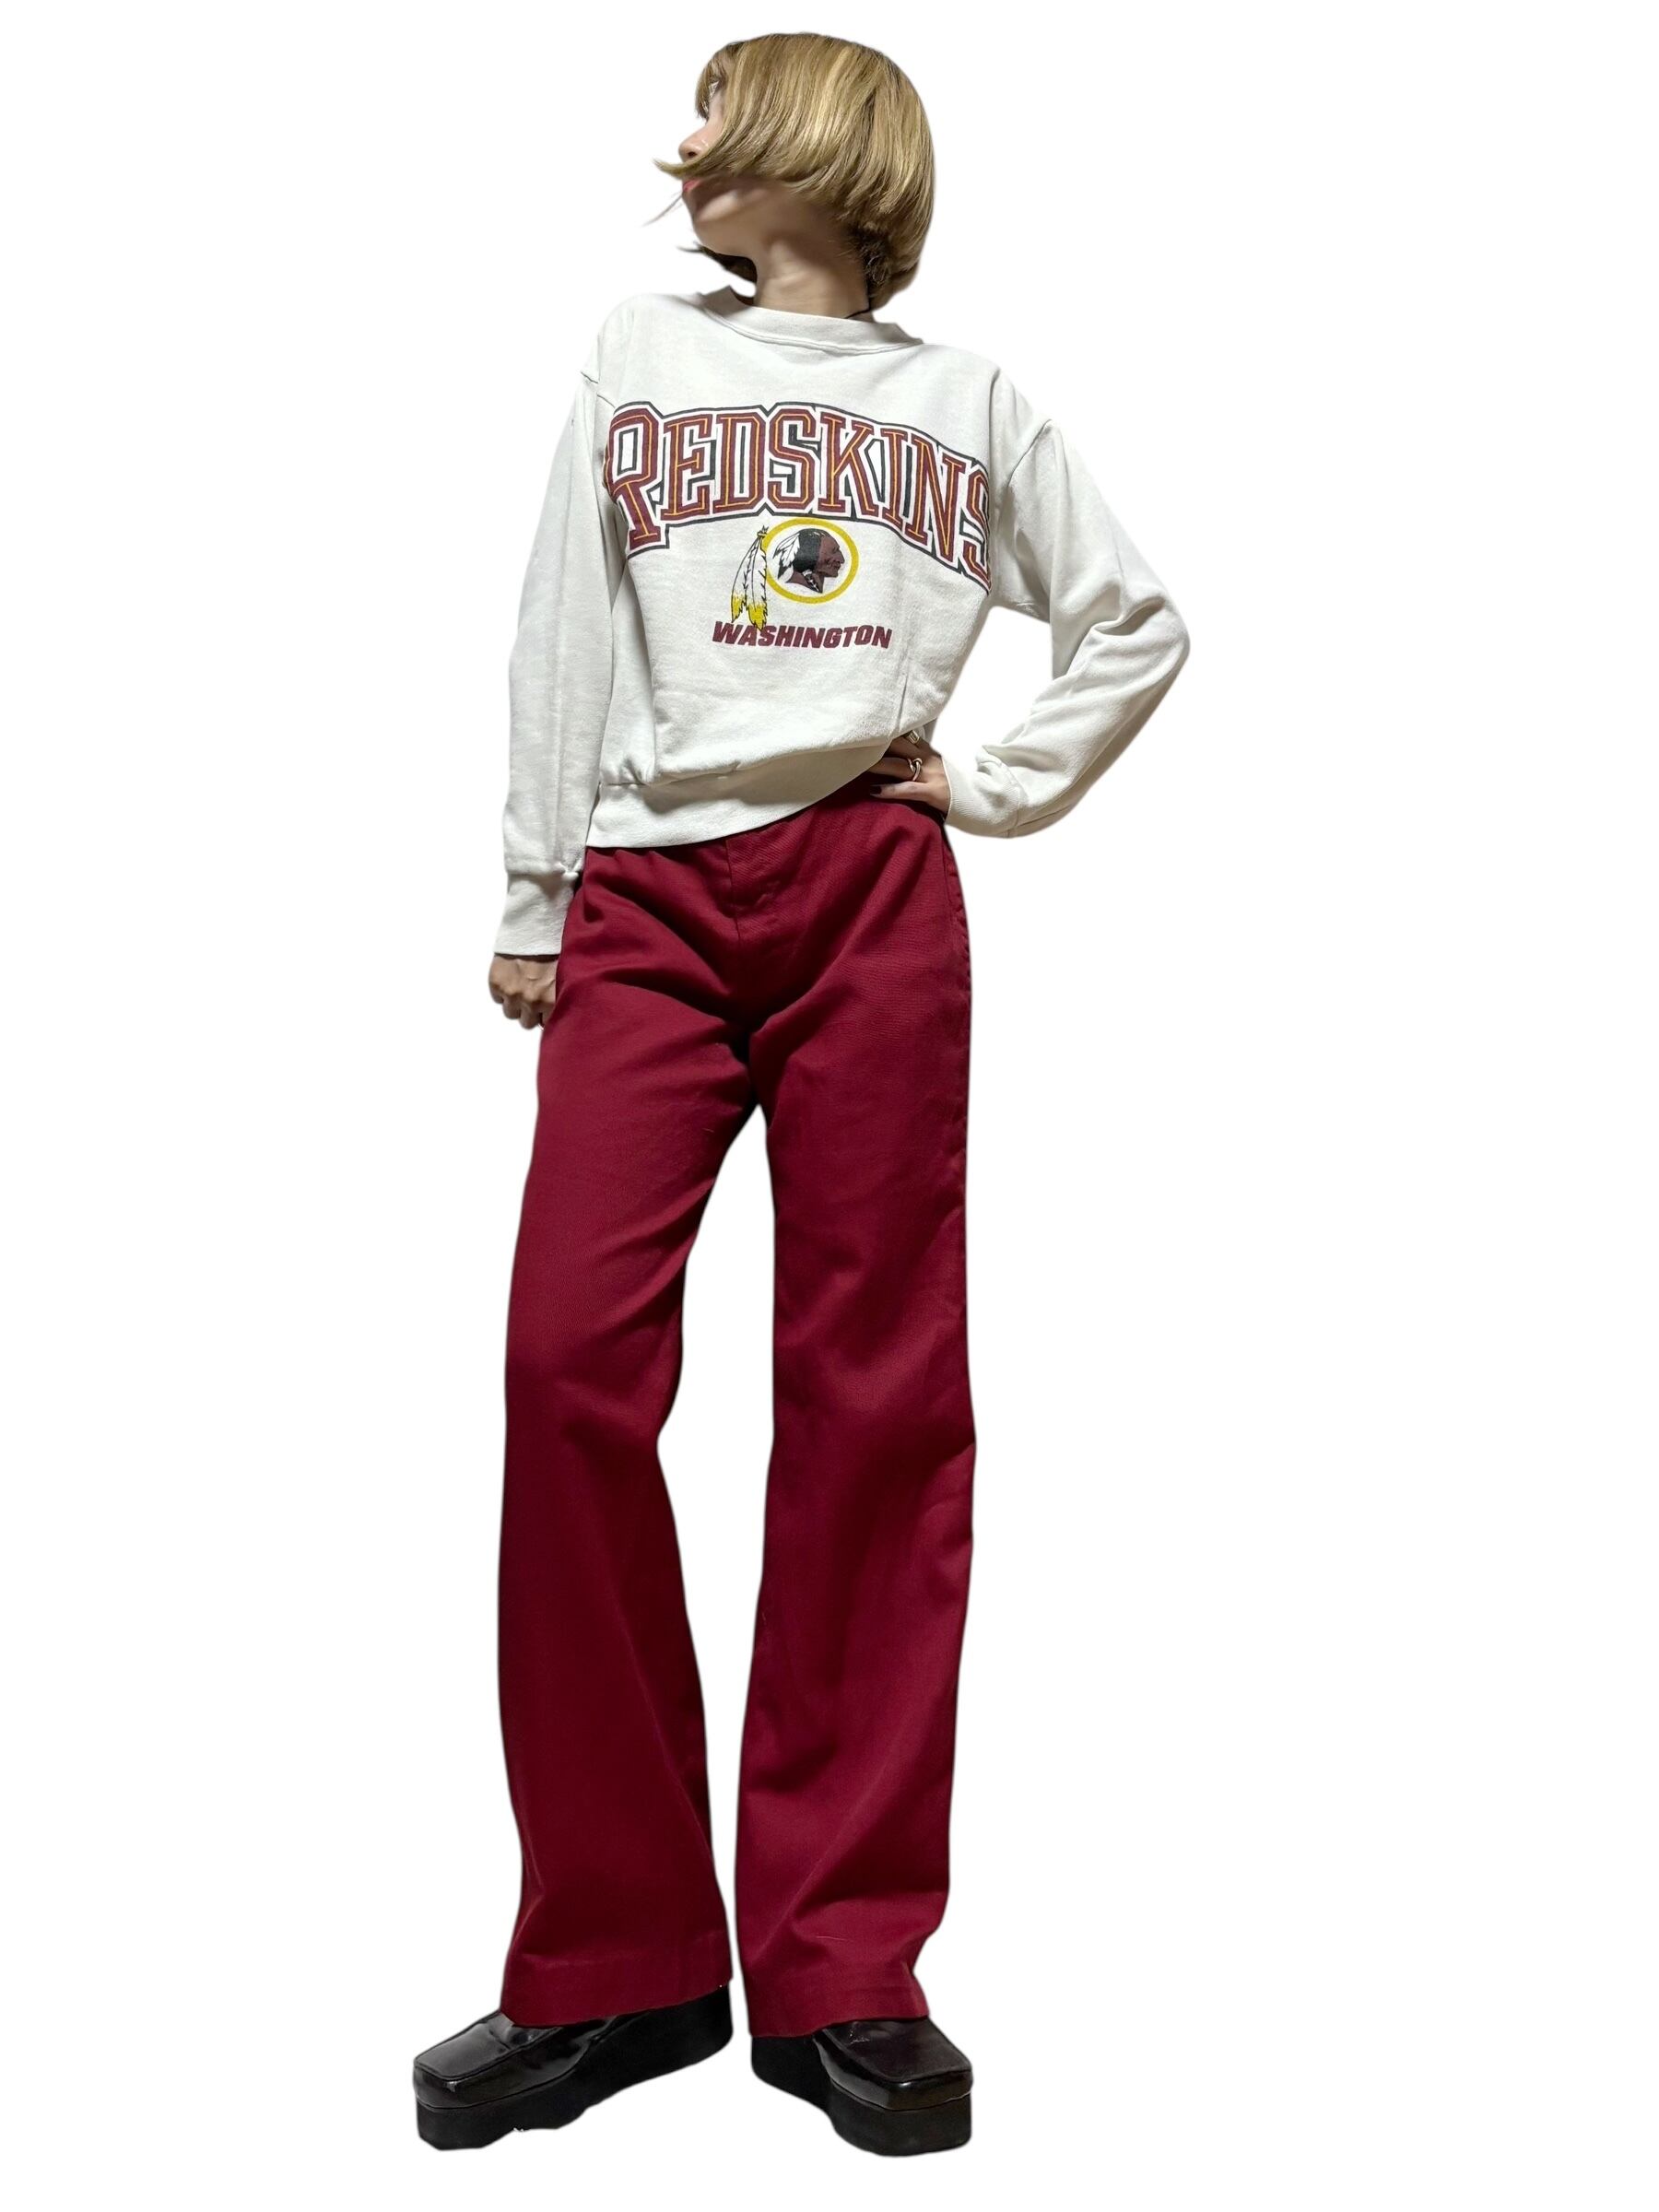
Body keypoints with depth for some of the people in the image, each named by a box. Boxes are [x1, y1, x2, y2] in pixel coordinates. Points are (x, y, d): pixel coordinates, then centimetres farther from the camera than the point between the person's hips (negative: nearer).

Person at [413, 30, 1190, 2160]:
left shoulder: (969, 401, 16)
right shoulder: (638, 352, 18)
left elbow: (1136, 624, 21)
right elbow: (561, 638, 14)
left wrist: (996, 790, 8)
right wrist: (530, 906, 7)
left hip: (875, 897, -1)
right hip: (651, 896, 1)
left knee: (877, 1395, -5)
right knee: (570, 1363, -12)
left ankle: (841, 1972, 3)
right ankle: (613, 1960, -2)